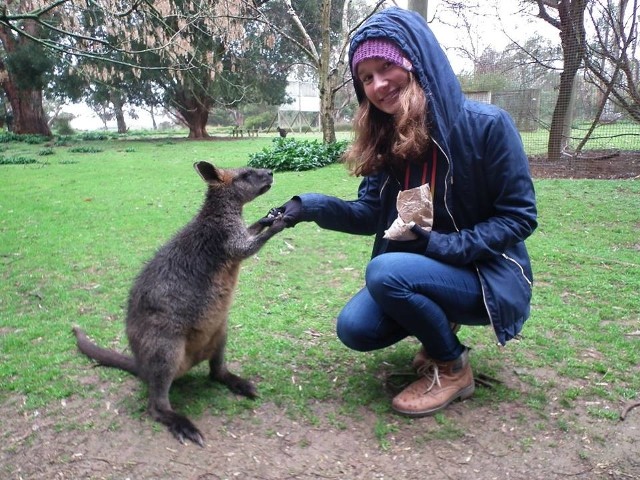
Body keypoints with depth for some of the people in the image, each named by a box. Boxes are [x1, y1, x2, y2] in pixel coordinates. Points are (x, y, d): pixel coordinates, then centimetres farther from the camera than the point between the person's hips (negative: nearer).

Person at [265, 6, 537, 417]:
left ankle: (453, 369, -6)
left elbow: (518, 216, -14)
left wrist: (448, 246, -24)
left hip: (487, 275, -5)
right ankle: (441, 323, 16)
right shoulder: (387, 138, -1)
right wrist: (312, 206, -18)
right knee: (356, 329, -13)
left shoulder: (486, 125, -18)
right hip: (419, 268, 6)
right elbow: (371, 213, -3)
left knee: (386, 272, -31)